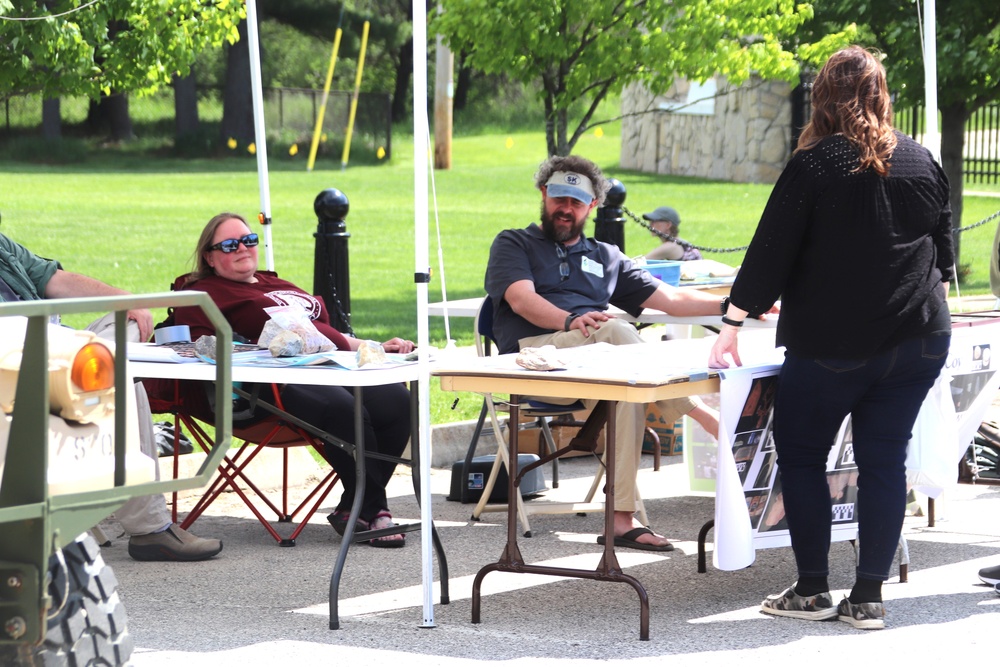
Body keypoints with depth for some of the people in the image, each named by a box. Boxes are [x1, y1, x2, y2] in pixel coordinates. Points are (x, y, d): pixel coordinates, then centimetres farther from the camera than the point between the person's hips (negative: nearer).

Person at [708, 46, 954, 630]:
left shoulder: (814, 165, -10)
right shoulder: (921, 161, 4)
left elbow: (770, 252, -9)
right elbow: (944, 252, 15)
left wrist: (732, 326, -3)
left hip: (831, 345, -4)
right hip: (917, 341, 4)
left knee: (801, 454, 10)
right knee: (884, 460, 7)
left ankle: (813, 590, 7)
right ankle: (868, 598, 4)